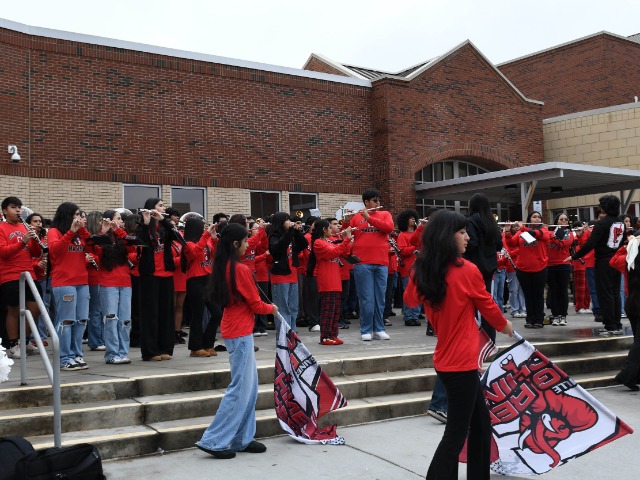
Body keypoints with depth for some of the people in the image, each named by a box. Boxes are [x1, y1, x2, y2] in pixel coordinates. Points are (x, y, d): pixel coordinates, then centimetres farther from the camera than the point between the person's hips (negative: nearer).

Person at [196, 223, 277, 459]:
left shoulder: (223, 268, 8)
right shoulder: (241, 269, -18)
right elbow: (256, 304, -11)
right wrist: (272, 308, 8)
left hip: (233, 330, 9)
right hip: (240, 333, -9)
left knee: (249, 386, 14)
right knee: (240, 388, -3)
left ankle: (243, 438, 20)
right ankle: (215, 441, 2)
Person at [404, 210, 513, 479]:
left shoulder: (422, 272, 0)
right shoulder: (467, 270, -17)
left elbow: (410, 300, 20)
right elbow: (488, 307, 0)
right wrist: (505, 326, 17)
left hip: (445, 359, 8)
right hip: (461, 362, -8)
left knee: (480, 423, 22)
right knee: (456, 434, 1)